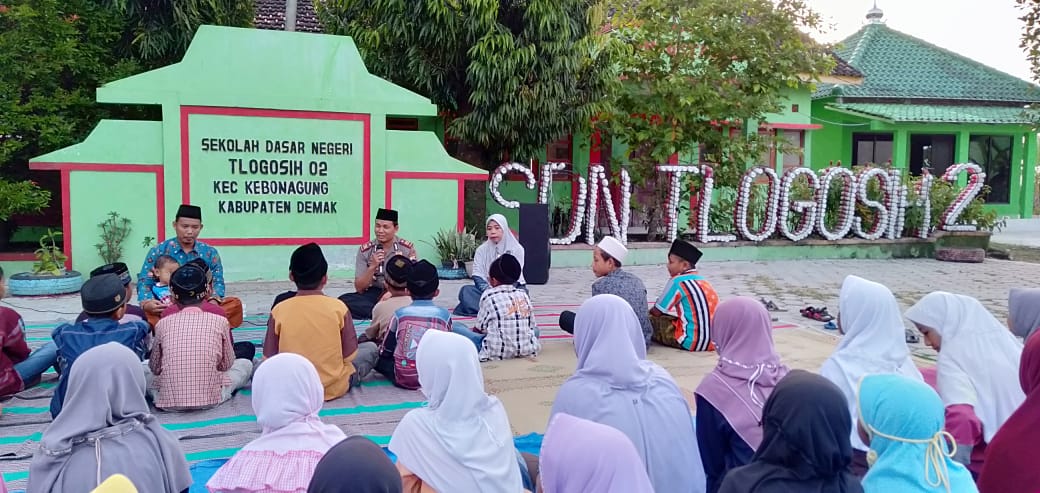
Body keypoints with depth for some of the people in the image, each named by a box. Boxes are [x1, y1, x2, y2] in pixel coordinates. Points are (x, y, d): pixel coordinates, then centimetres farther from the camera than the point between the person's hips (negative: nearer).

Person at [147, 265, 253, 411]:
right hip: (210, 399, -1)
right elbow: (227, 365, 8)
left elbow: (154, 368, 10)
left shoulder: (163, 324, 0)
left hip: (168, 401, 1)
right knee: (247, 349, 19)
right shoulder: (219, 321, -3)